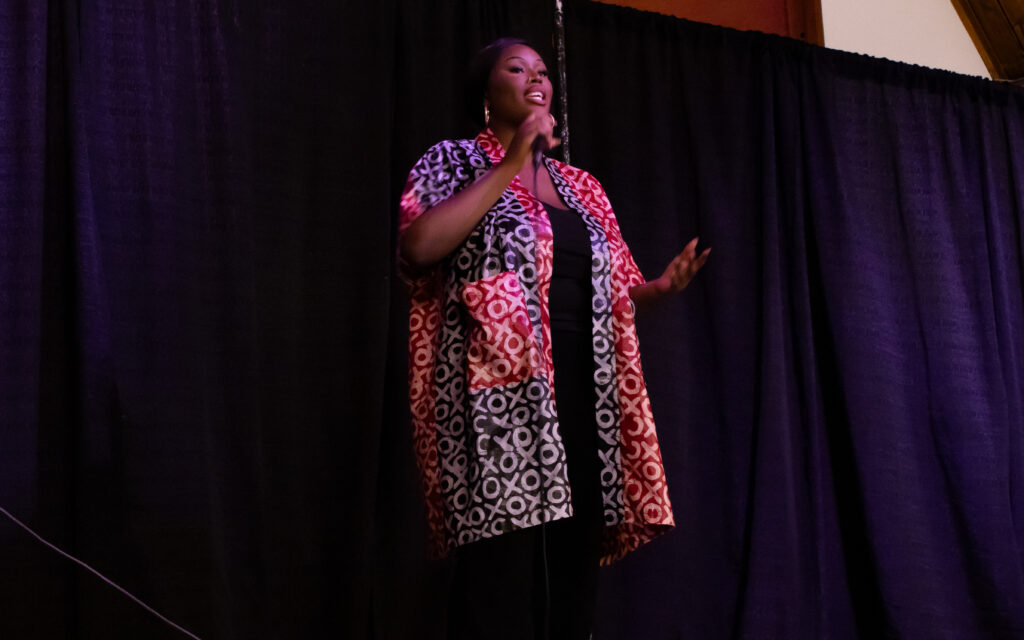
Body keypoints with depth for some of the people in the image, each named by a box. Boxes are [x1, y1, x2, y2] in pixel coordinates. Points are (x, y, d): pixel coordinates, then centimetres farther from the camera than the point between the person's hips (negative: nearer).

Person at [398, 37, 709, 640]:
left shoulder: (581, 187, 23)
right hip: (504, 395, -6)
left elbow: (614, 291, 24)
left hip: (584, 398, 6)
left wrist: (662, 287, 2)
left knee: (574, 577, 2)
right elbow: (419, 245, -13)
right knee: (503, 589, -12)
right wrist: (508, 167, -10)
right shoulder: (455, 161, 7)